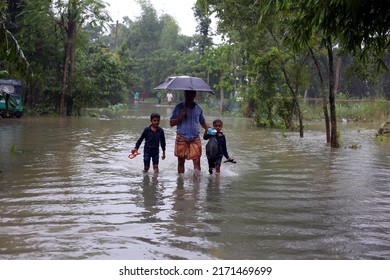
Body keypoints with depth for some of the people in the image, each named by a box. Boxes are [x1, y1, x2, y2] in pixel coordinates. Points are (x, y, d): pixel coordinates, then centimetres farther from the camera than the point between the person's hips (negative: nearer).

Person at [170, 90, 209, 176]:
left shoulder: (199, 108, 10)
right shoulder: (179, 107, 3)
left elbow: (203, 122, 22)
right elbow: (171, 123, 2)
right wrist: (180, 117, -15)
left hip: (195, 138, 1)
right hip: (182, 138, -1)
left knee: (197, 160, -9)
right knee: (181, 161, 6)